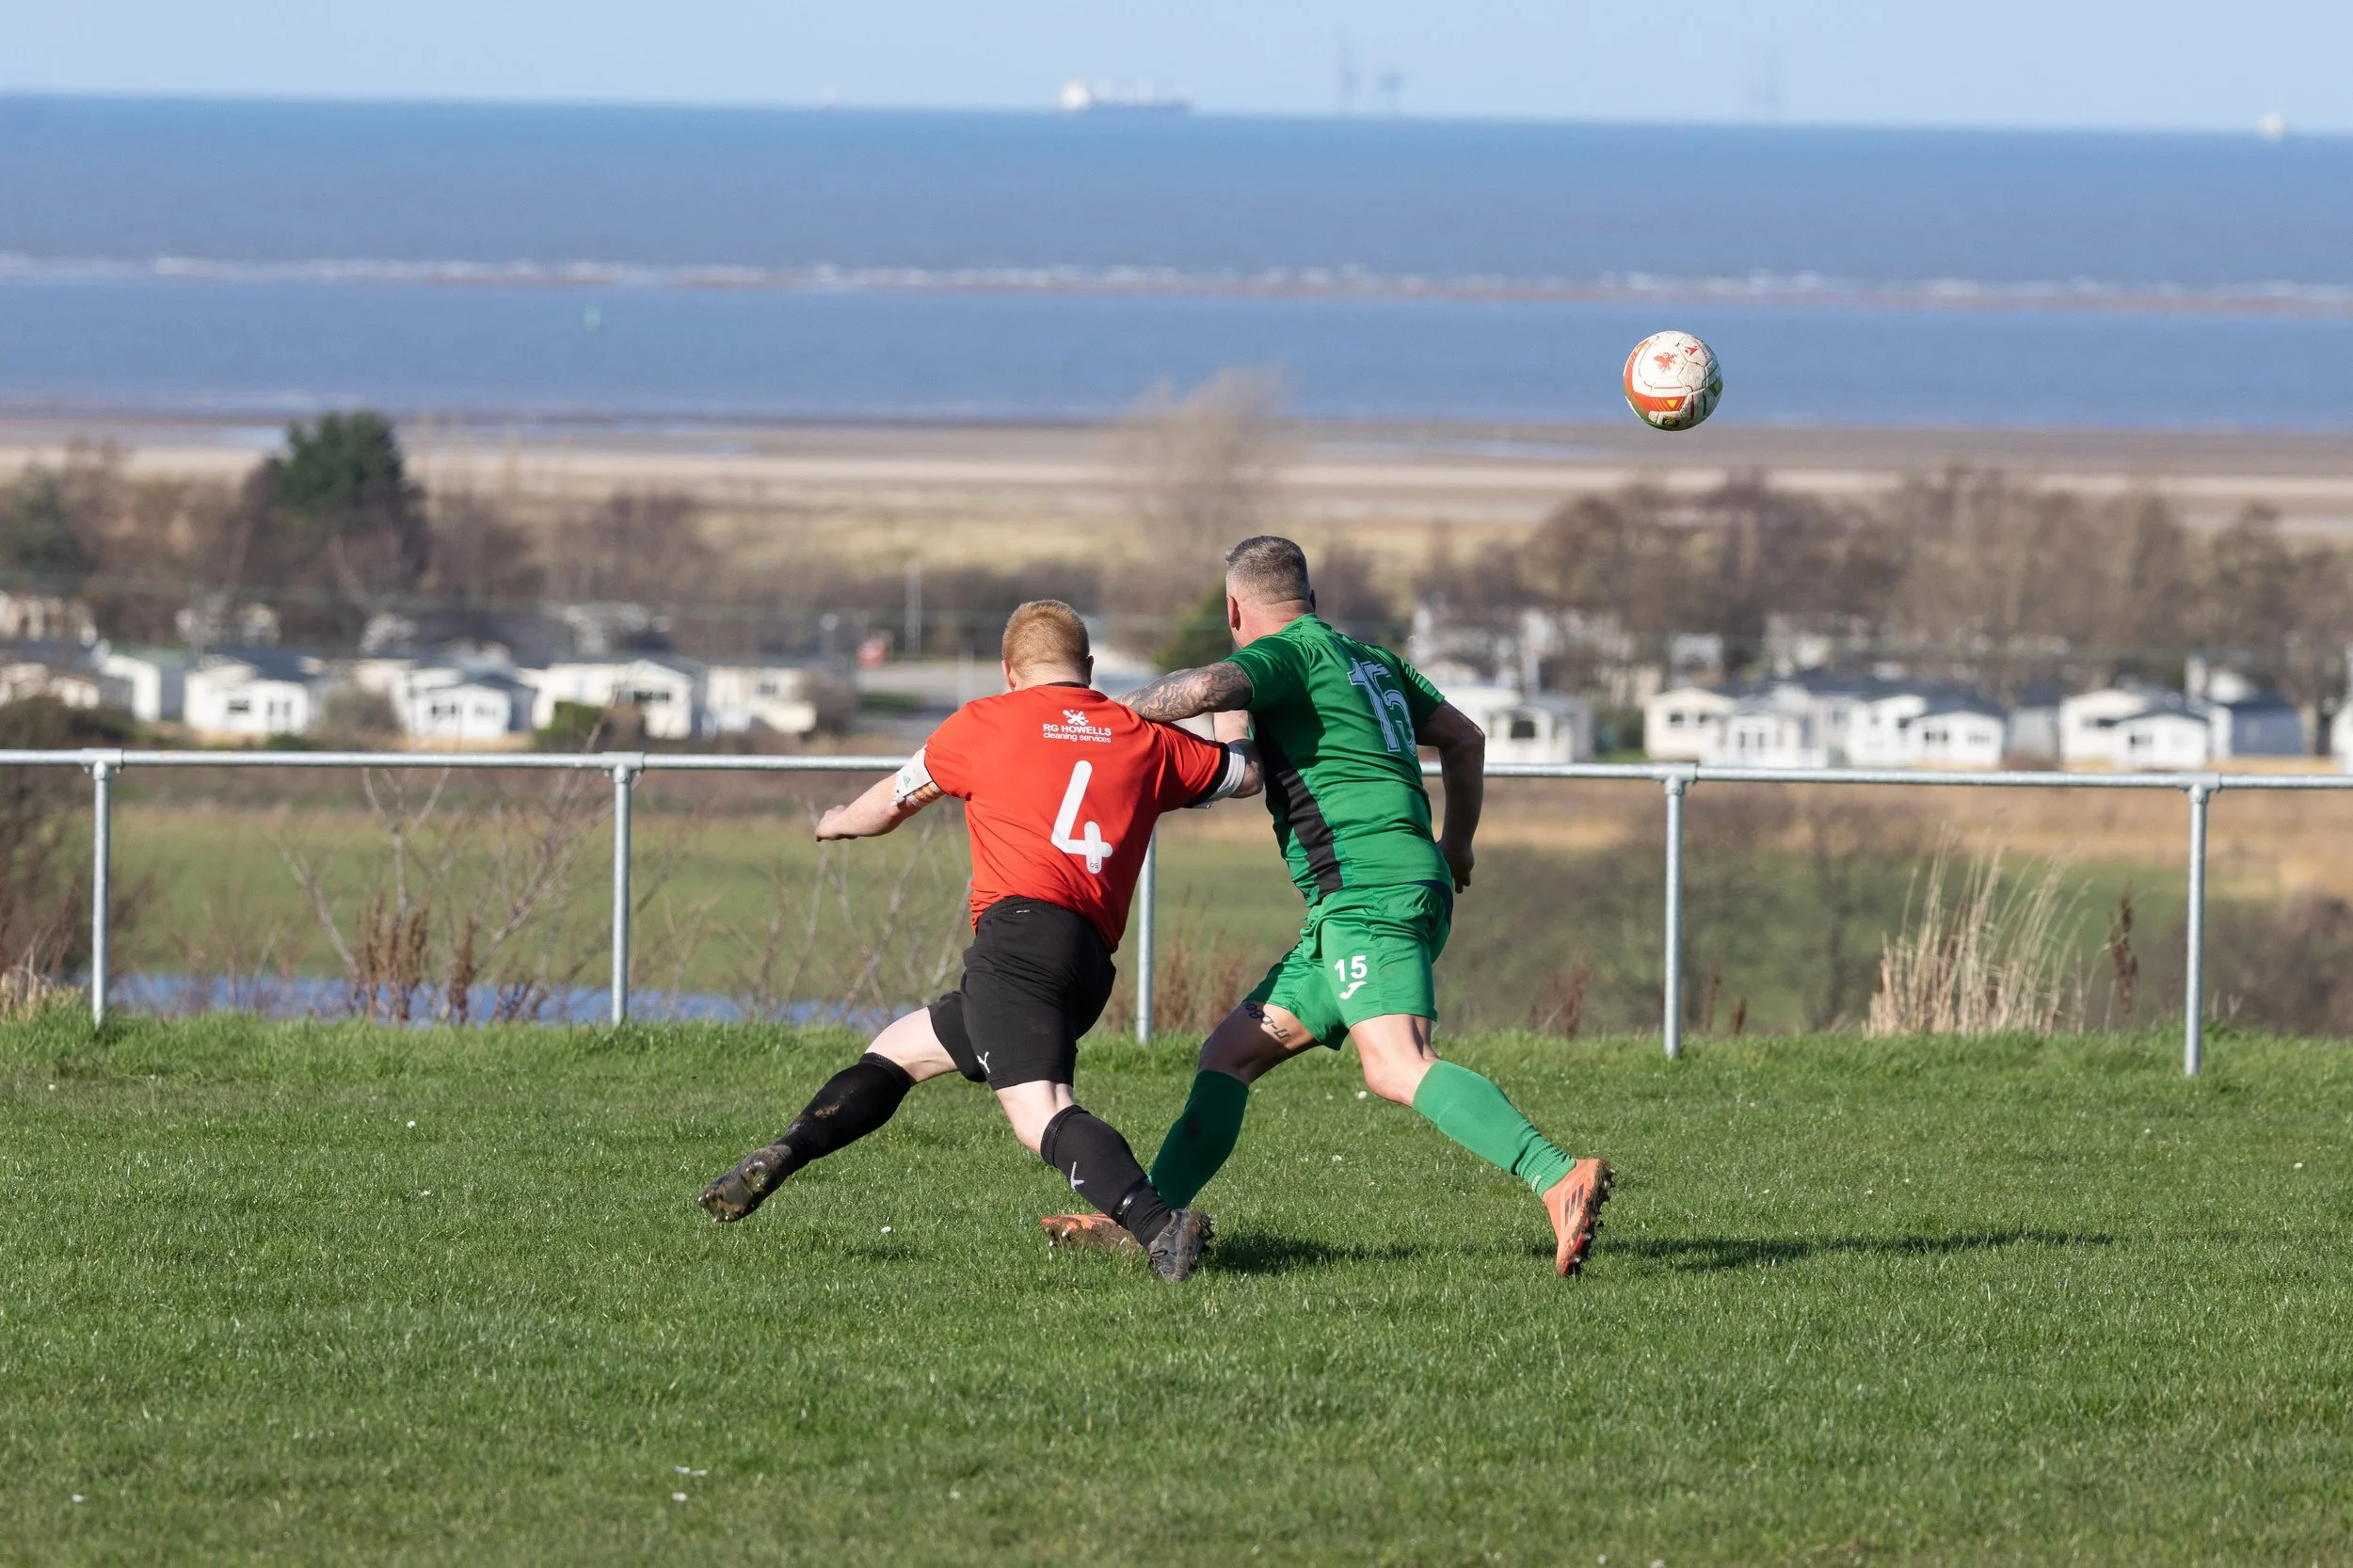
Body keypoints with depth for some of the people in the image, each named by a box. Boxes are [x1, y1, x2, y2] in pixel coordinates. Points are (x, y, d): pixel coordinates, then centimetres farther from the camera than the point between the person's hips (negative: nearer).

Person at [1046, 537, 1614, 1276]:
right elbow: (1464, 738, 35)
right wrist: (1456, 846, 47)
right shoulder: (1368, 660, 23)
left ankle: (1561, 1181, -42)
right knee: (1231, 1053, 15)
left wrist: (1124, 712, -7)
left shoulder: (1287, 653, -3)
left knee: (1399, 1069, -27)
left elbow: (1209, 686, -25)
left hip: (1367, 891, -10)